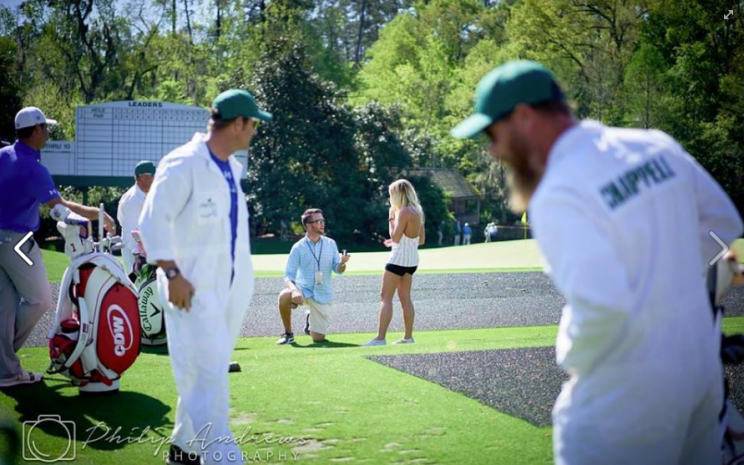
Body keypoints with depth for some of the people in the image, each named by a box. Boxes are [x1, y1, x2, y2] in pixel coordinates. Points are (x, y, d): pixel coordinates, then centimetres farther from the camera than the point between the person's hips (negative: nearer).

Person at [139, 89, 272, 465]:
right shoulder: (183, 165, -14)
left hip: (231, 286, 9)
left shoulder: (232, 168, 12)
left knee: (210, 371, 13)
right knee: (207, 373, -11)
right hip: (194, 288, -9)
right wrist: (172, 274, -20)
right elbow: (153, 222, -15)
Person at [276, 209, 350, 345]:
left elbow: (337, 269, 2)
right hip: (303, 290, -2)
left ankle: (310, 319, 36)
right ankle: (288, 334, -12)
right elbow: (288, 275, -10)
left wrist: (342, 263, -23)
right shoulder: (298, 247, -7)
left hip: (323, 296, 2)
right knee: (284, 296, -35)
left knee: (318, 338, -1)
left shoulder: (331, 244, 1)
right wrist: (294, 290, -31)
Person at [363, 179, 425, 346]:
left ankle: (380, 338, -11)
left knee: (386, 297, -6)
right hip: (412, 259, 9)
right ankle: (408, 336, 14)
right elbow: (421, 240, 14)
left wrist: (391, 219, -8)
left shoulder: (404, 211, -17)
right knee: (405, 297, 13)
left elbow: (395, 237, -19)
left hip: (399, 259, -9)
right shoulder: (417, 211, 9)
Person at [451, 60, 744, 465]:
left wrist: (572, 356, -11)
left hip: (623, 396, -7)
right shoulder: (657, 147, 1)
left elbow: (602, 306, -30)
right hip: (701, 371, 7)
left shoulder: (558, 196, -21)